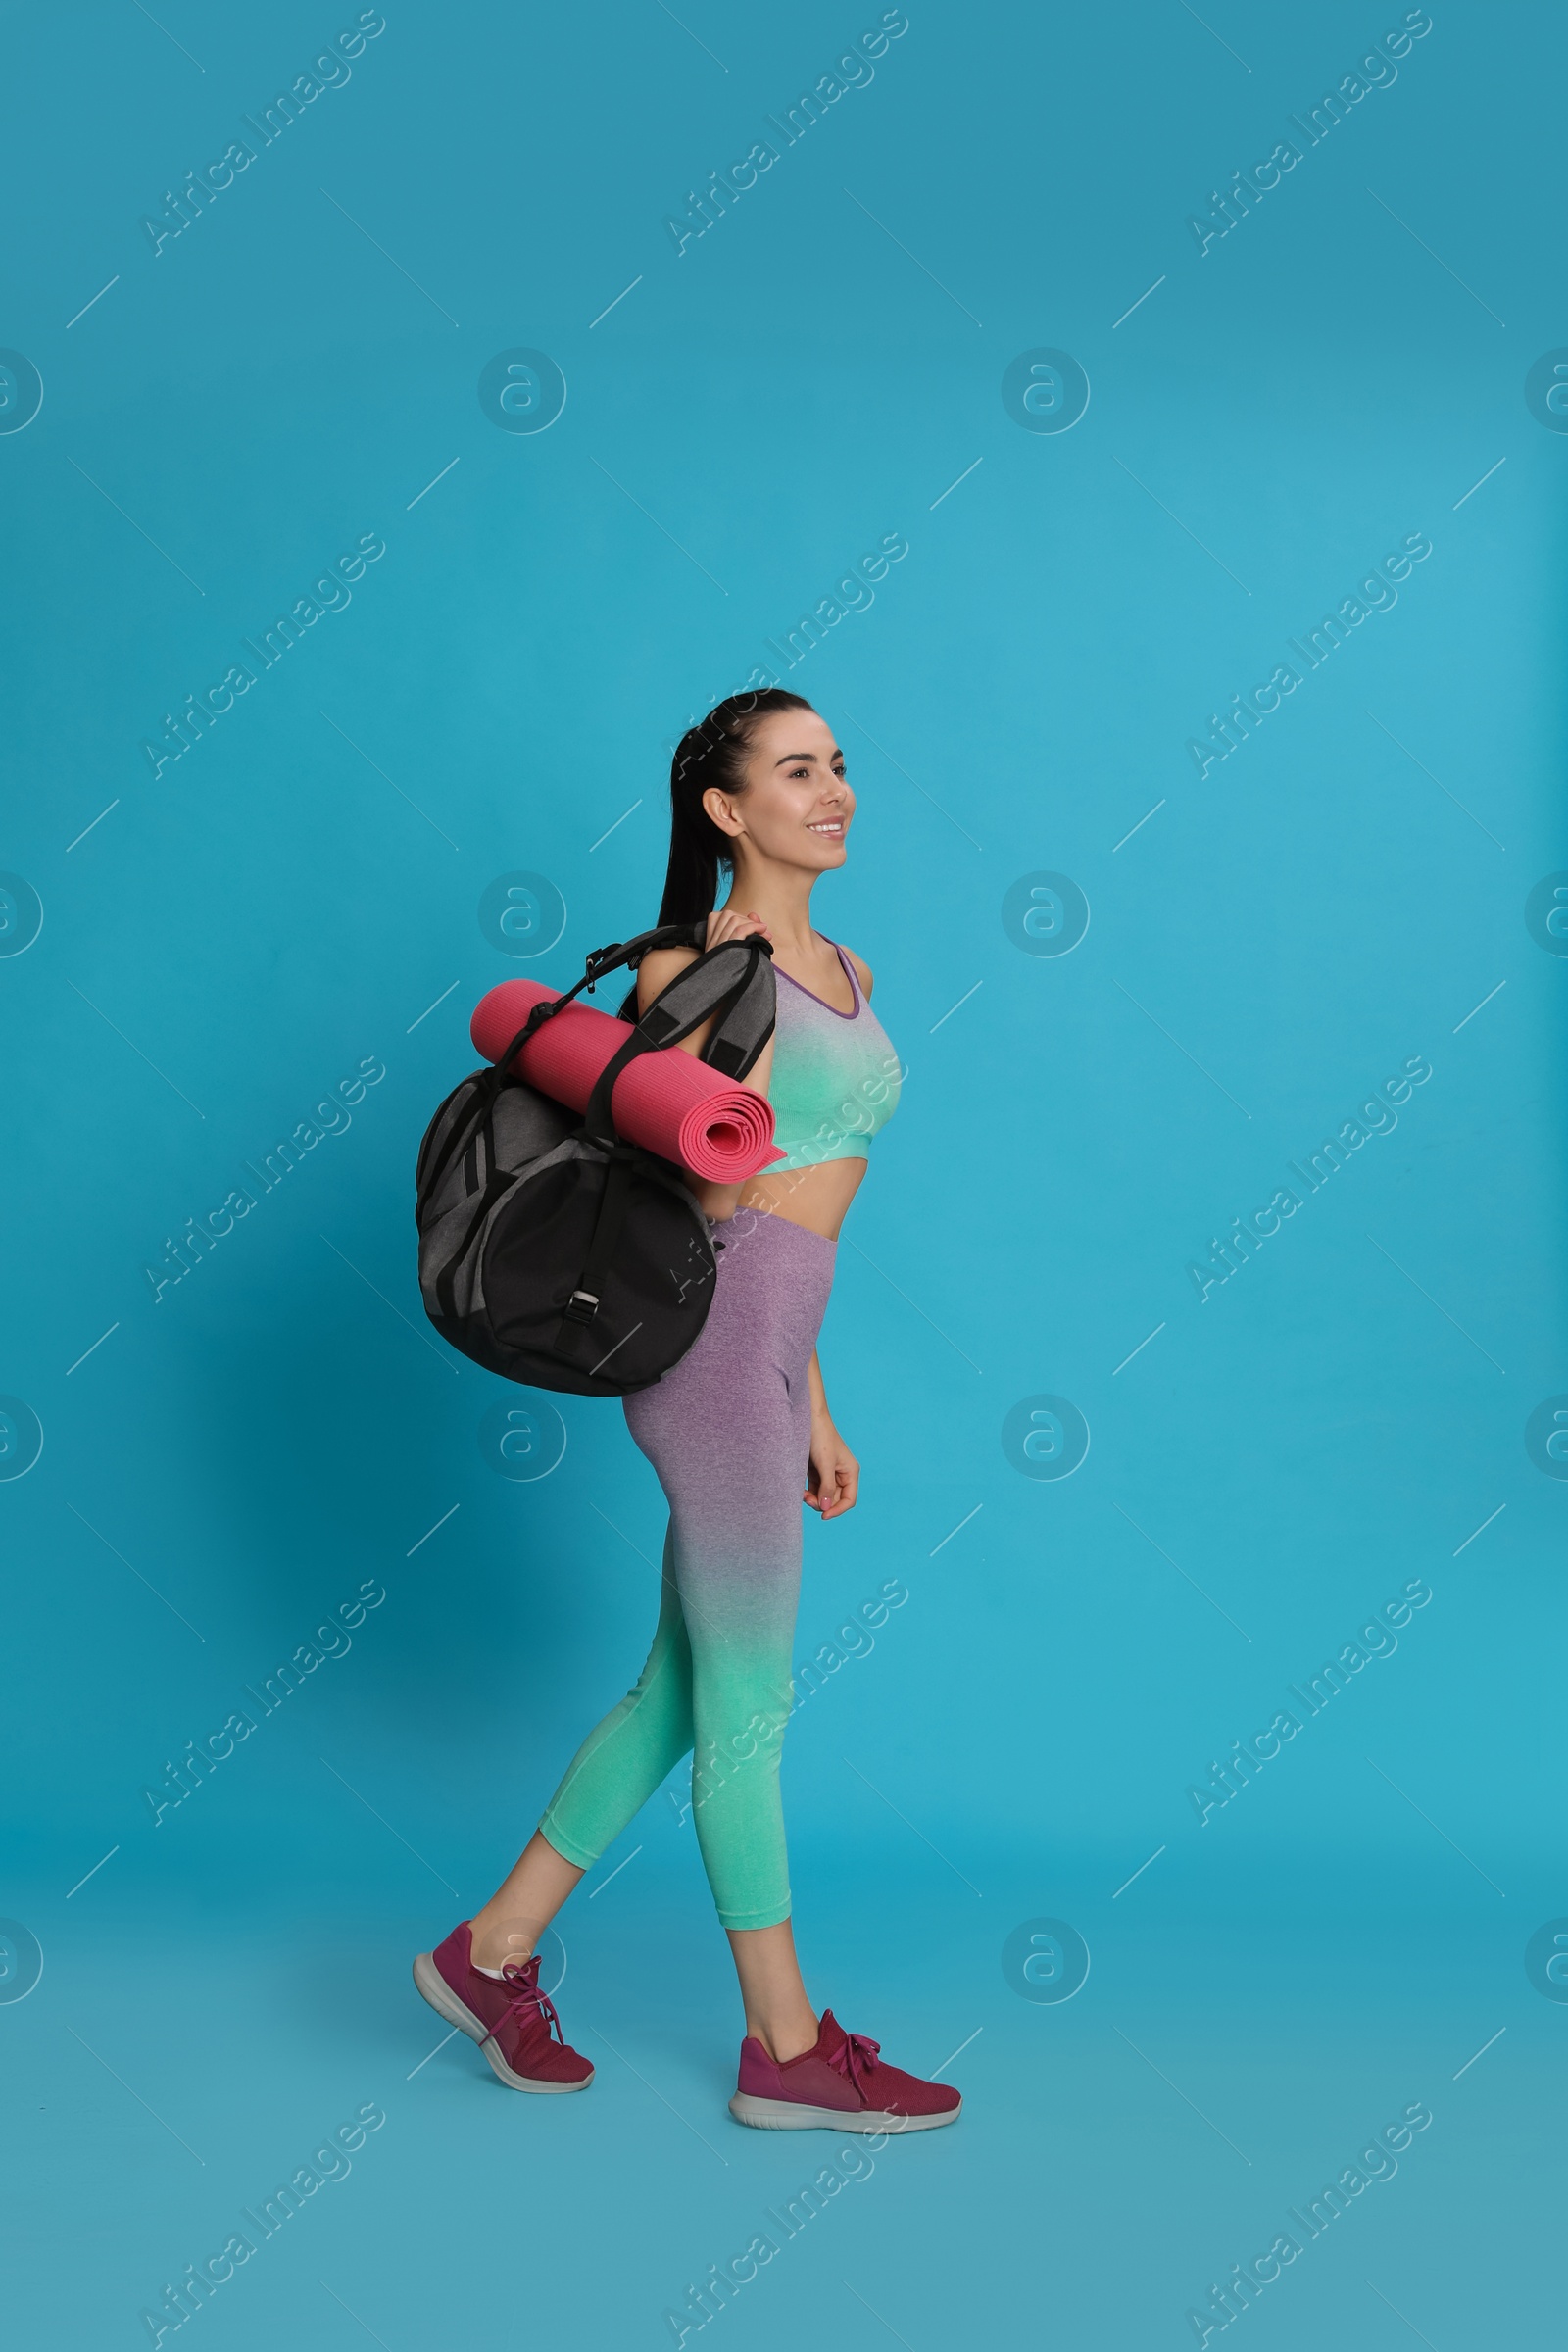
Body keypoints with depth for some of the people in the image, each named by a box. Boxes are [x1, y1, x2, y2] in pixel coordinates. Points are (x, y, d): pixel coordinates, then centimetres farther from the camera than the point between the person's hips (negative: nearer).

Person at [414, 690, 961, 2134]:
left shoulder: (841, 973, 18)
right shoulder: (696, 963, -7)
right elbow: (710, 1192, -14)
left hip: (767, 1360, 9)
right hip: (716, 1348, -9)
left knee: (684, 1689, 14)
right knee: (751, 1706, 1)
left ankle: (496, 1950, 27)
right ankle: (789, 2051, 15)